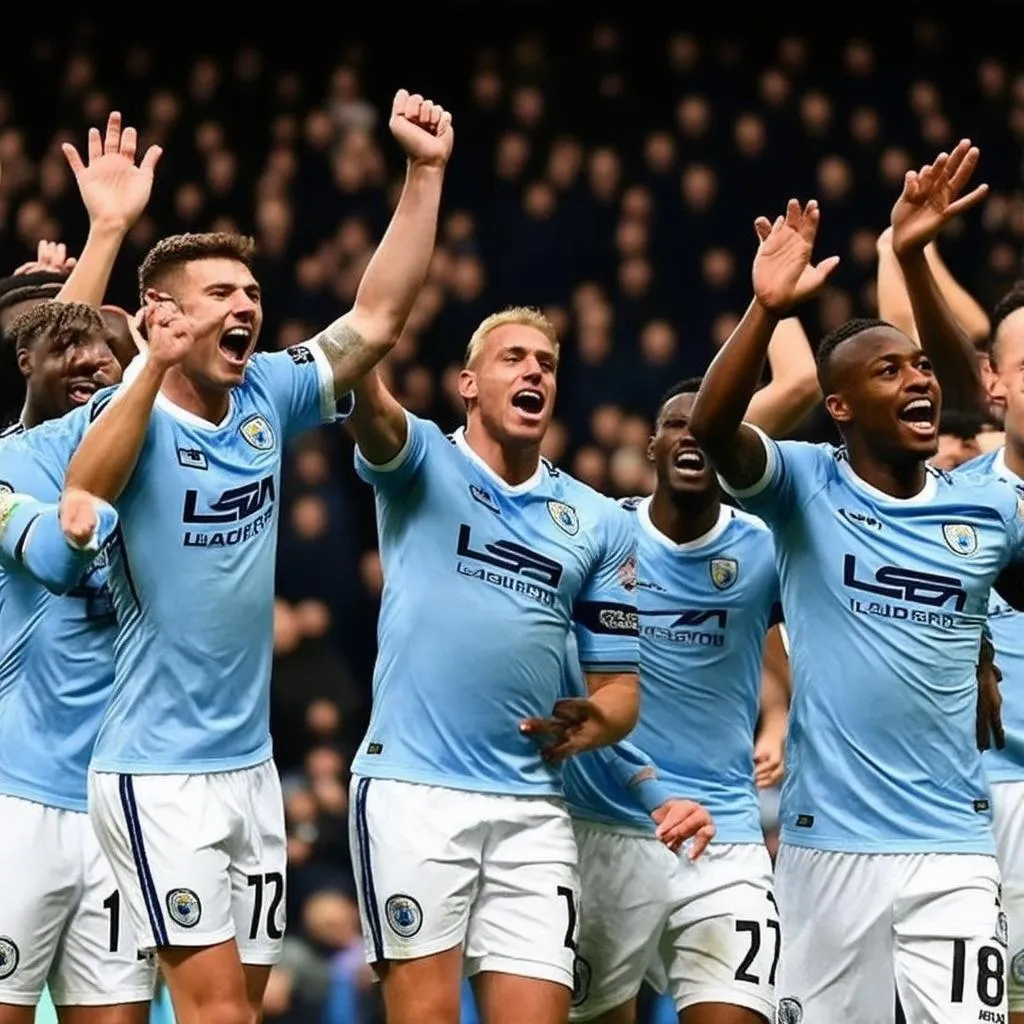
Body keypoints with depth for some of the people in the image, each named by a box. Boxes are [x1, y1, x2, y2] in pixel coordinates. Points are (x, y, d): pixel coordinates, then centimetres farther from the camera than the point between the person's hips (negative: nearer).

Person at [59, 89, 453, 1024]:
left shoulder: (267, 399, 5)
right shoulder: (137, 412, -13)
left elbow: (378, 318, 3)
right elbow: (80, 501, -34)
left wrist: (425, 173, -5)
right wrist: (155, 366, -45)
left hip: (251, 763, 7)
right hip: (157, 770, -7)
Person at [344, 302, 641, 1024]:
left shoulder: (601, 523, 14)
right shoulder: (422, 463, 5)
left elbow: (619, 684, 13)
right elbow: (365, 397, -19)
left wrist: (594, 723, -9)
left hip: (533, 809, 3)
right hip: (411, 792, -3)